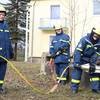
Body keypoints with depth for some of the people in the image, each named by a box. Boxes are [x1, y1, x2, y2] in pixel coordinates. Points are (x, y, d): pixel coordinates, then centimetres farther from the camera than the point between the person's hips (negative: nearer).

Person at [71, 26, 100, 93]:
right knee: (77, 72, -7)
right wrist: (76, 62, -34)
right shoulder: (84, 39, -25)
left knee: (94, 72, 4)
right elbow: (78, 51, -29)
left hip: (89, 60, 5)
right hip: (81, 59, -4)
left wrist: (93, 64, -20)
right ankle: (74, 88, 4)